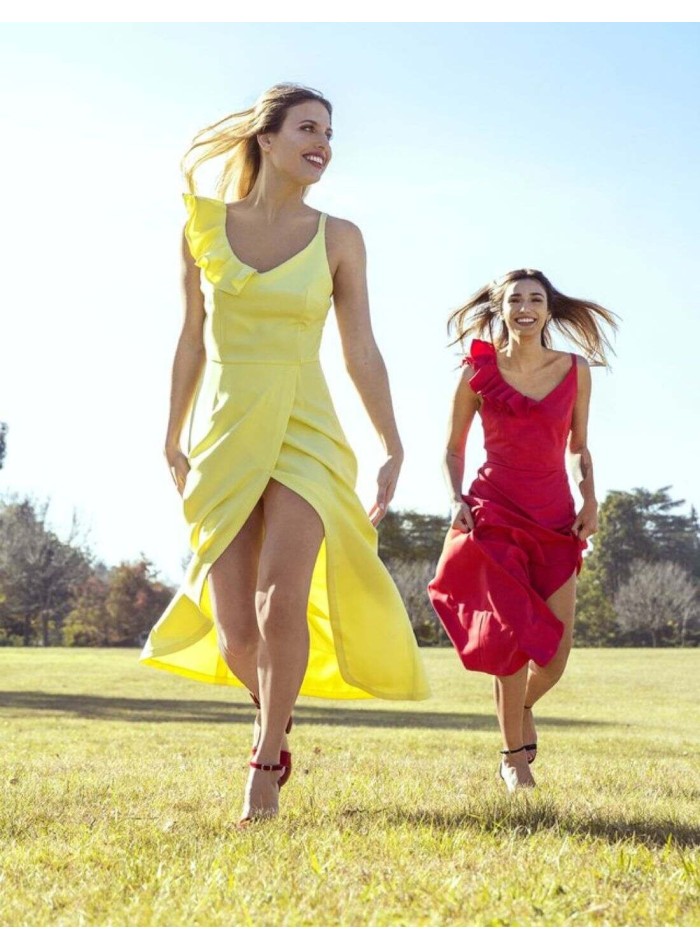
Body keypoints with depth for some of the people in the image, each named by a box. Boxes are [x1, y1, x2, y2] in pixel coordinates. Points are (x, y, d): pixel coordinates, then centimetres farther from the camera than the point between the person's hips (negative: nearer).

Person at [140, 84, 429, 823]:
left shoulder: (338, 238, 2)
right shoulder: (205, 225, 3)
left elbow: (361, 351, 4)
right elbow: (191, 342, 9)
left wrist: (393, 451, 1)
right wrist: (173, 443, 12)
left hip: (304, 434, -1)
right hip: (224, 436, 1)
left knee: (282, 603, -21)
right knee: (233, 630, 0)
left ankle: (265, 759, -3)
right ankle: (274, 707, 34)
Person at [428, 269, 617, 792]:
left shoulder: (575, 370, 5)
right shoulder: (479, 372, 1)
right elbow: (454, 448, 10)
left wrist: (590, 499, 1)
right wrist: (456, 498, -6)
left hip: (556, 519, 2)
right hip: (495, 513, -2)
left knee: (555, 654, -2)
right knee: (515, 633, -12)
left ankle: (521, 708, 34)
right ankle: (515, 759, 6)